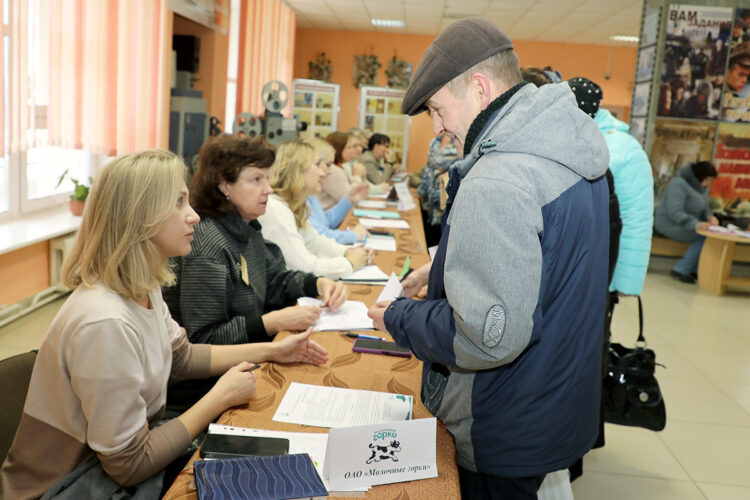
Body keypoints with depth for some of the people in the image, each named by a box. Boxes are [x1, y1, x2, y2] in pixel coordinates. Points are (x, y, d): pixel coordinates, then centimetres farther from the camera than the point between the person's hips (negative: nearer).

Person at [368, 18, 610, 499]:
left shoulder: (496, 183, -30)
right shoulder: (571, 149, 2)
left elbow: (489, 338, -31)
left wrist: (399, 318, -15)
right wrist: (445, 270, 10)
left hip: (505, 436, -8)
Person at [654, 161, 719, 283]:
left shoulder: (701, 187, 7)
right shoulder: (679, 185, -22)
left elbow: (703, 208, 11)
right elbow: (674, 212, -30)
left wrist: (709, 217, -13)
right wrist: (696, 225, -41)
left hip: (685, 224, 9)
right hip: (672, 225, -9)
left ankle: (693, 270, -3)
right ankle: (681, 269, -13)